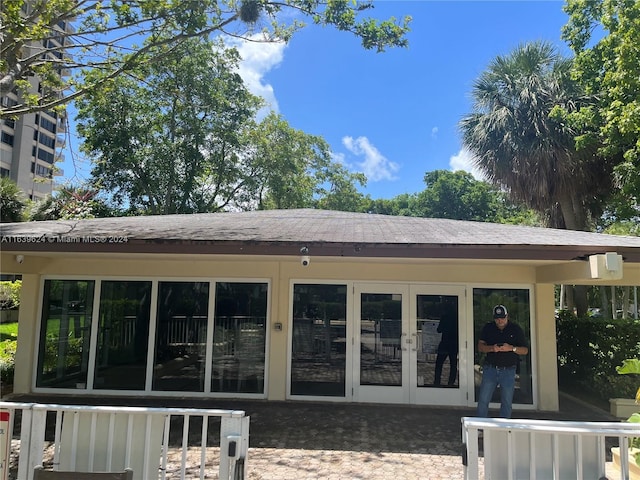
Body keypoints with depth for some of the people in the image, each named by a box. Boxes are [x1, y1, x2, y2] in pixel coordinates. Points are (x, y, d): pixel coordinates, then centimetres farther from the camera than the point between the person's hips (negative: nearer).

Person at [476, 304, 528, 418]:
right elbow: (480, 347, 2)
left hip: (508, 371, 0)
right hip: (490, 369, 1)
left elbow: (525, 350, 1)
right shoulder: (488, 328, 5)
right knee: (483, 400, 0)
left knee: (507, 403, 6)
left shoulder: (516, 329, 2)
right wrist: (492, 348, -18)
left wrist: (511, 348, -18)